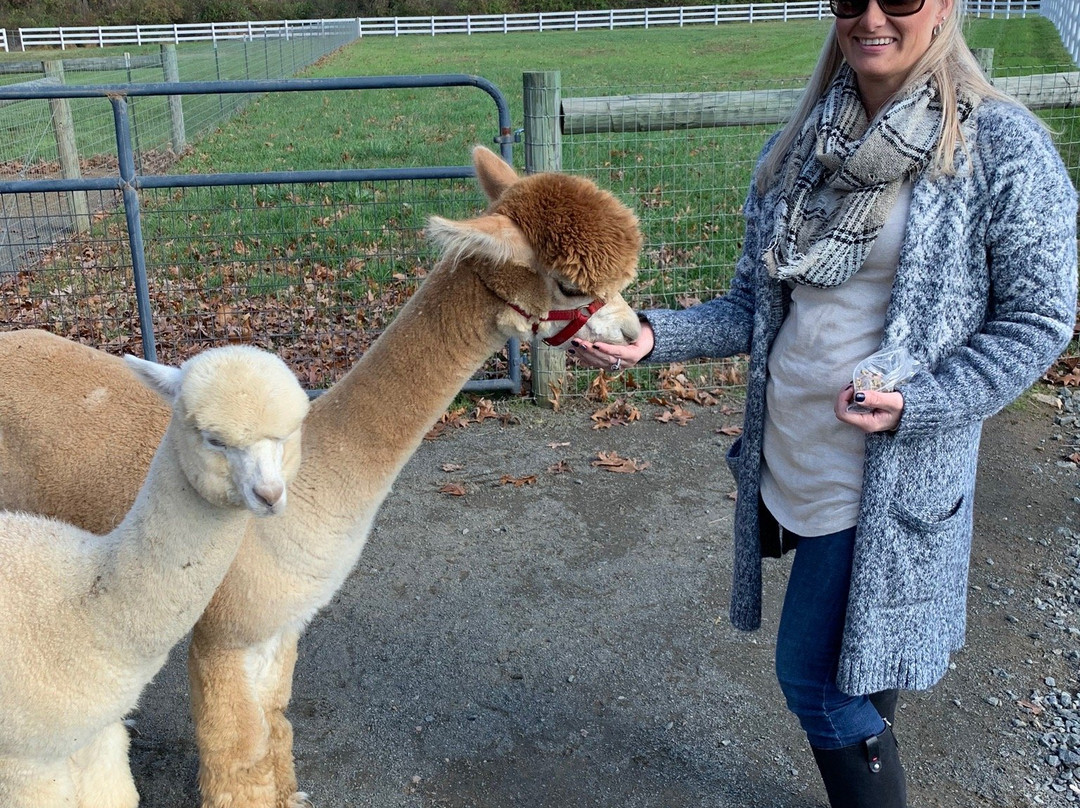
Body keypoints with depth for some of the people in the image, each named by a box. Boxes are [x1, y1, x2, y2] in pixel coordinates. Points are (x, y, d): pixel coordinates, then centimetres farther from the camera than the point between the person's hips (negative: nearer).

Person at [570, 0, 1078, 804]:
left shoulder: (1002, 146, -10)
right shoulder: (800, 145, 5)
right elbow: (757, 303, 8)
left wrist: (916, 404, -21)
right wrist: (653, 338, -8)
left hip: (895, 473, -5)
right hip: (790, 458, 5)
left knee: (815, 675, 1)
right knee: (857, 666, 21)